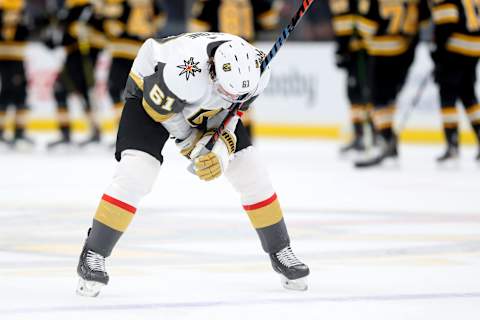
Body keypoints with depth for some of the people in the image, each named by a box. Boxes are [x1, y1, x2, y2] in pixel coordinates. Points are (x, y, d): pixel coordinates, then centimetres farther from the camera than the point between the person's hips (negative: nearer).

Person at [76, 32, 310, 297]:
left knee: (251, 174, 0)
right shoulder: (185, 73, -44)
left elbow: (231, 111, -10)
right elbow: (158, 106, -25)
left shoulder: (256, 70, -27)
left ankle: (280, 252, 18)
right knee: (135, 174, -23)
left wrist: (222, 150, -25)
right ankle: (92, 257, -12)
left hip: (207, 106, 5)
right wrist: (189, 141, -14)